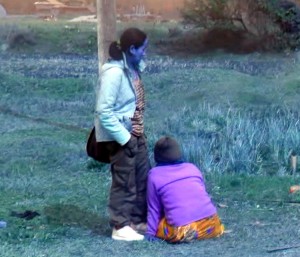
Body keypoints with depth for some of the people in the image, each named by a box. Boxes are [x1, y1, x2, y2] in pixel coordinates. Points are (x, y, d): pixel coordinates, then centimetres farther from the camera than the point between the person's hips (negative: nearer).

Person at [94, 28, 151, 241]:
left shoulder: (132, 68, 5)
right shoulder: (114, 73, -23)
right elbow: (104, 112, -24)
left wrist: (137, 133, 9)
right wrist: (125, 138, -21)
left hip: (136, 134, 9)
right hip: (121, 137, -9)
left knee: (143, 177, 16)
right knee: (124, 182, 1)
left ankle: (139, 220, 30)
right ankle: (121, 227, 13)